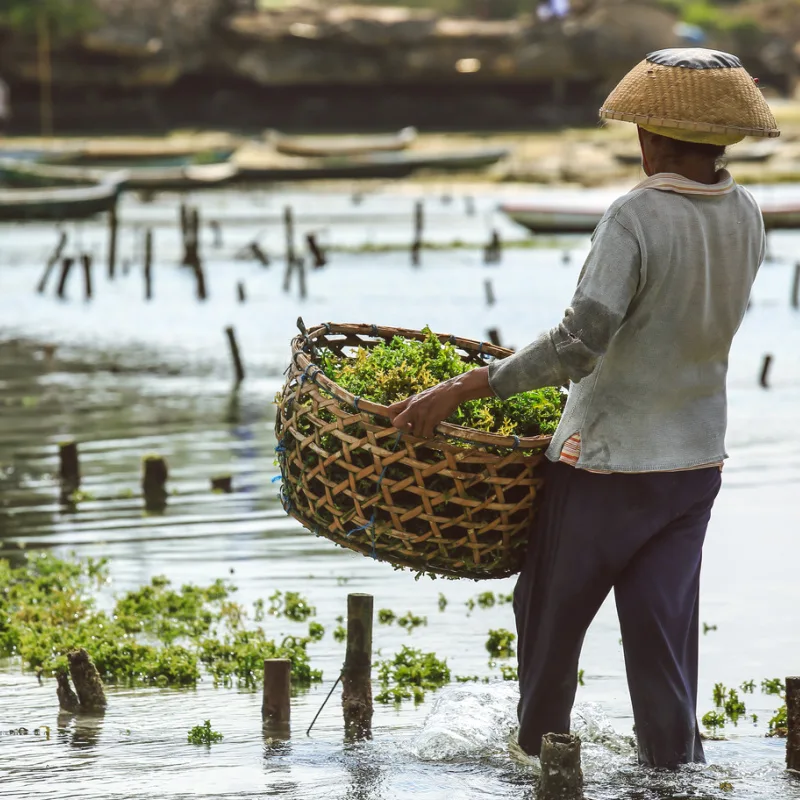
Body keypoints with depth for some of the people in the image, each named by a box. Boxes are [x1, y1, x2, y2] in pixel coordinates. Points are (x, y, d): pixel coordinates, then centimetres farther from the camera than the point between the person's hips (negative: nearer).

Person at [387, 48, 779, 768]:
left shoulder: (637, 218, -21)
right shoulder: (746, 218, 0)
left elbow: (581, 344, -28)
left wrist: (459, 390, -25)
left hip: (608, 460, -5)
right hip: (697, 458, 6)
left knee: (552, 611, 15)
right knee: (662, 625, 10)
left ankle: (540, 747, 31)